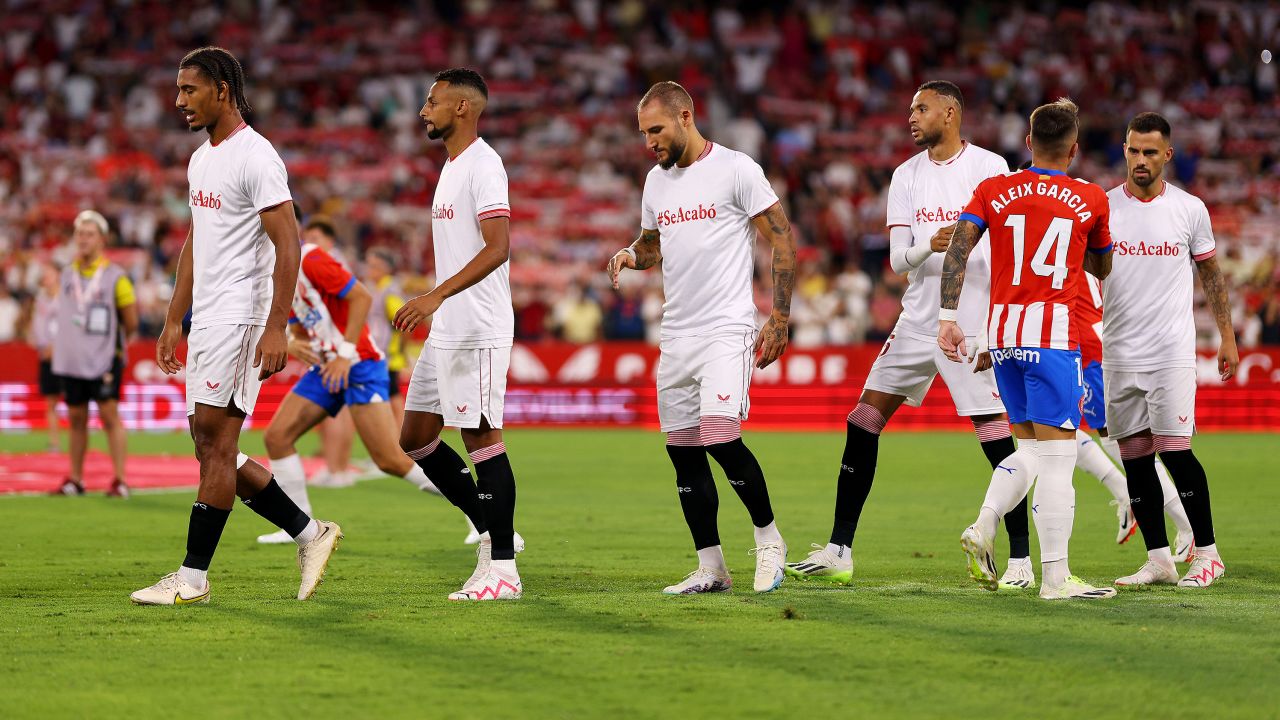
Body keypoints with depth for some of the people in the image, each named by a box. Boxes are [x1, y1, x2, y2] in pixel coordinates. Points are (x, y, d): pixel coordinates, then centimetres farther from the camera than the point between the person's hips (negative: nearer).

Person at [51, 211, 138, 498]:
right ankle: (75, 480, 18)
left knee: (109, 414, -9)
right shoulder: (68, 274, 8)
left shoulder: (114, 276, -6)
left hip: (104, 359, -5)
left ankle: (120, 481, -6)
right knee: (76, 417, 9)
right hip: (71, 357, 5)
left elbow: (131, 322, 3)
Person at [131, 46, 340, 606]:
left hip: (240, 317, -10)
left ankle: (193, 577, -5)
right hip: (206, 320, 10)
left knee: (215, 440, -8)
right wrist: (174, 321, 21)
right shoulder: (201, 159, 16)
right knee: (211, 448, 8)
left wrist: (276, 328, -23)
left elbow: (288, 244, -17)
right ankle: (310, 534, 16)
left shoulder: (256, 157, -13)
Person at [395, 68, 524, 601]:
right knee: (415, 438, 10)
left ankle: (502, 568, -3)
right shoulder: (452, 166, 18)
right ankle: (493, 532, 18)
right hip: (447, 332, 10)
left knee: (482, 437, -8)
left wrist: (437, 296, -31)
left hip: (478, 331, -10)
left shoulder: (483, 166, -13)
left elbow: (498, 247, -24)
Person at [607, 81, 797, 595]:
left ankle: (768, 538, 2)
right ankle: (710, 568, 12)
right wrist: (632, 255, 4)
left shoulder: (735, 170, -7)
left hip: (726, 330, -7)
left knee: (722, 439, -19)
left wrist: (780, 317, -11)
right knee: (683, 453, 4)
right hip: (675, 336, 7)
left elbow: (782, 239, -5)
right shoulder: (656, 181, 14)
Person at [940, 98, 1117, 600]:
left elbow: (957, 249, -4)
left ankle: (982, 527, -3)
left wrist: (947, 317, -6)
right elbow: (1102, 268, 20)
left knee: (1030, 449, 18)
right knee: (1056, 455, -5)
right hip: (1054, 331, -4)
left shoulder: (993, 191, 8)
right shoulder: (1091, 200, 5)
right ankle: (1056, 576, -8)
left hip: (1002, 332, 4)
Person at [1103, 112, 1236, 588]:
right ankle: (1158, 558, 10)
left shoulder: (1189, 209, 2)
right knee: (1134, 457, 2)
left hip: (1171, 352, -2)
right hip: (1117, 354, 3)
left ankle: (1207, 553, 1)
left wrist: (1227, 337, 9)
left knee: (1175, 450, -10)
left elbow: (1211, 274, 12)